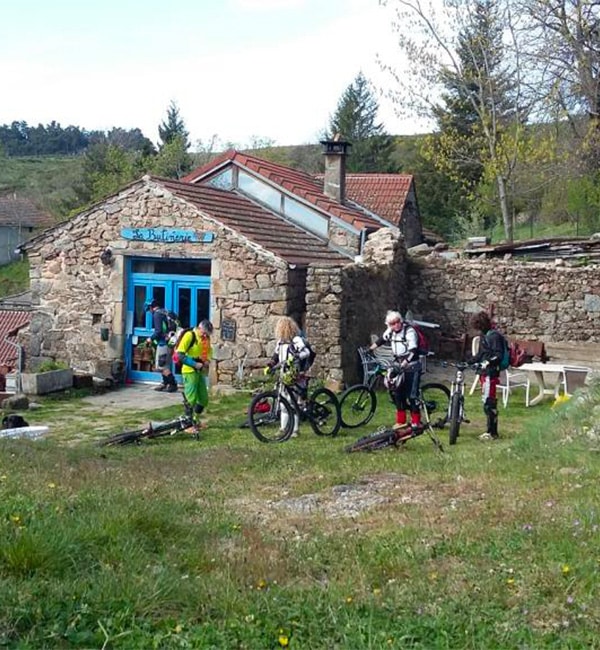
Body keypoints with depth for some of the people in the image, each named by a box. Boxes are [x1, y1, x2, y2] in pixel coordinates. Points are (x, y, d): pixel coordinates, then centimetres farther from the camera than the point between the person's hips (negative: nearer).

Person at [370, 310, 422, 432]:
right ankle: (401, 421, 16)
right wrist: (369, 349, 22)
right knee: (397, 393, 5)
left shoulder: (409, 331, -19)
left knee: (412, 395, -8)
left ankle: (416, 422, 4)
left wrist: (404, 364, -37)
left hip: (411, 367, -7)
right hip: (398, 365, 7)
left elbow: (412, 350, -27)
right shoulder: (390, 331, 3)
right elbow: (382, 340, 24)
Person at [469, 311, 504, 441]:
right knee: (488, 402, 12)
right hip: (484, 372, 10)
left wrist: (488, 362, -32)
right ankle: (491, 430, 17)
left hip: (490, 373, -10)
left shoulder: (494, 336, -12)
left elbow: (498, 355, -19)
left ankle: (492, 433, -6)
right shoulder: (484, 335, 18)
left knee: (488, 402, -10)